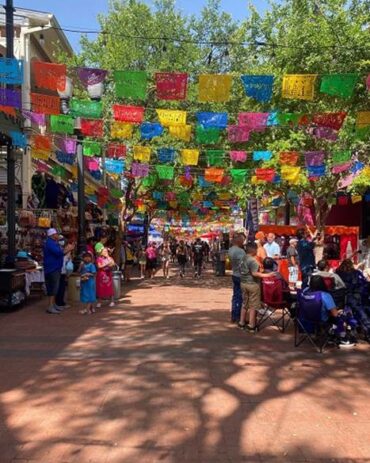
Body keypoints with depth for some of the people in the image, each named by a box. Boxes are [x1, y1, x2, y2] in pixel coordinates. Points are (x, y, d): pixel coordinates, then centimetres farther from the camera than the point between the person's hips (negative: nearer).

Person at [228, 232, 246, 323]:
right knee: (240, 297, 1)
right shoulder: (240, 251, -21)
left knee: (235, 296, 15)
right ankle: (237, 317, 9)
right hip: (241, 276, -9)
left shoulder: (230, 250, 6)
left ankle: (234, 316, 22)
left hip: (234, 275, 9)